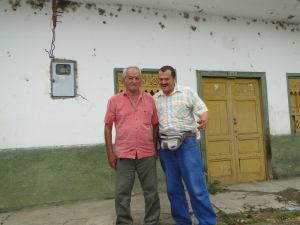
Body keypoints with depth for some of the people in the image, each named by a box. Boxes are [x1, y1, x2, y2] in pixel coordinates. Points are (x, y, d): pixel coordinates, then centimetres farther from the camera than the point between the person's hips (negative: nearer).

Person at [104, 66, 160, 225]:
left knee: (151, 191, 10)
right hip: (123, 155, -1)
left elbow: (155, 124, 13)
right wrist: (110, 153, 0)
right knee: (122, 194, 6)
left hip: (147, 154, 2)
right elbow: (108, 127, 4)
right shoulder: (115, 100, 4)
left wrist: (155, 147, 10)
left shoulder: (149, 99, 9)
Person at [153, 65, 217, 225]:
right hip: (165, 146, 4)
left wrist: (204, 120, -25)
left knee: (196, 186, -4)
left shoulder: (187, 92, 3)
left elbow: (203, 111, -2)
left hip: (187, 143, -3)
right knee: (173, 188, 11)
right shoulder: (155, 99, 12)